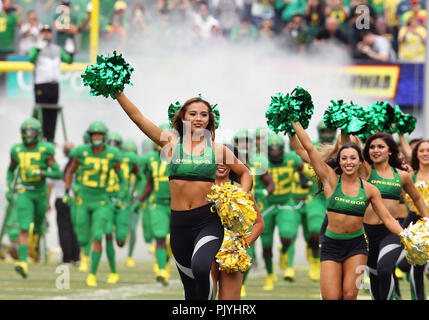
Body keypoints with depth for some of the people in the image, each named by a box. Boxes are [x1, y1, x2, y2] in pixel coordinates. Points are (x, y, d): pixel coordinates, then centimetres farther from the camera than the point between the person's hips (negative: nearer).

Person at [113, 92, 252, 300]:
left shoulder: (217, 149, 4)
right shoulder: (172, 143, 5)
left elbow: (245, 173, 18)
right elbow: (137, 117, 3)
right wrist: (117, 92, -2)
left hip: (208, 220, -2)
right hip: (179, 223, 2)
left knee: (200, 267, -31)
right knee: (190, 286, 9)